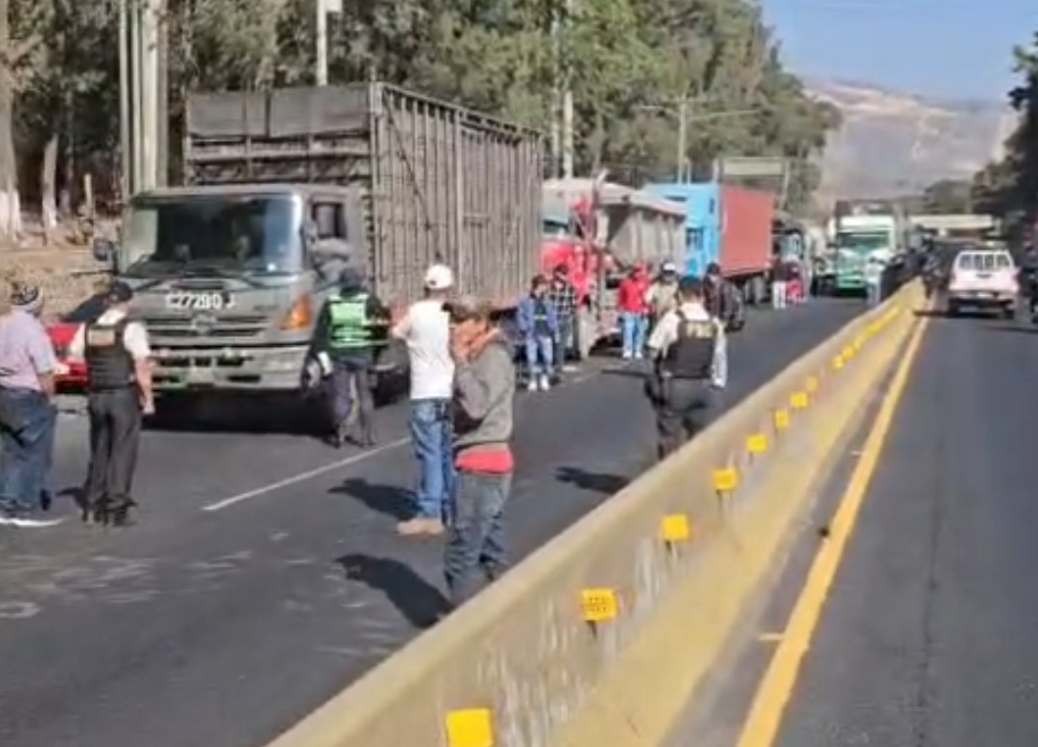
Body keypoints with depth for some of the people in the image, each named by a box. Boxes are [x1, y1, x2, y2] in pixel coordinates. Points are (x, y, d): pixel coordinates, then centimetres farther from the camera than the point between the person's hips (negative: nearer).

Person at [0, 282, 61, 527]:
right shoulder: (32, 329, -17)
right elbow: (44, 373, -17)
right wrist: (50, 399, -5)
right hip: (29, 397, -8)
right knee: (35, 454, 2)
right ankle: (26, 509, 4)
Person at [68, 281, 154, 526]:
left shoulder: (87, 329, 4)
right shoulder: (132, 329, -11)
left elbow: (73, 359, 8)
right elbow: (142, 367, -14)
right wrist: (148, 399, -6)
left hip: (96, 396, 5)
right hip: (125, 396, -5)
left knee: (98, 451, 17)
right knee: (122, 452, 2)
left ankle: (93, 505, 20)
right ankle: (116, 508, 1)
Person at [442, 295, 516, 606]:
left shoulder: (494, 358, -12)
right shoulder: (479, 356, 15)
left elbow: (476, 406, -26)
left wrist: (460, 360, -21)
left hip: (482, 466, -10)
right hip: (481, 463, 10)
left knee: (460, 556, -9)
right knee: (492, 554, 14)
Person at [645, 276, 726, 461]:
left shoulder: (671, 319, -12)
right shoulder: (714, 323, 0)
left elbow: (653, 350, -8)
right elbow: (720, 359, 5)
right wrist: (718, 384, 16)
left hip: (674, 385, -4)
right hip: (704, 388, 4)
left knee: (670, 436, 4)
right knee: (698, 436, 14)